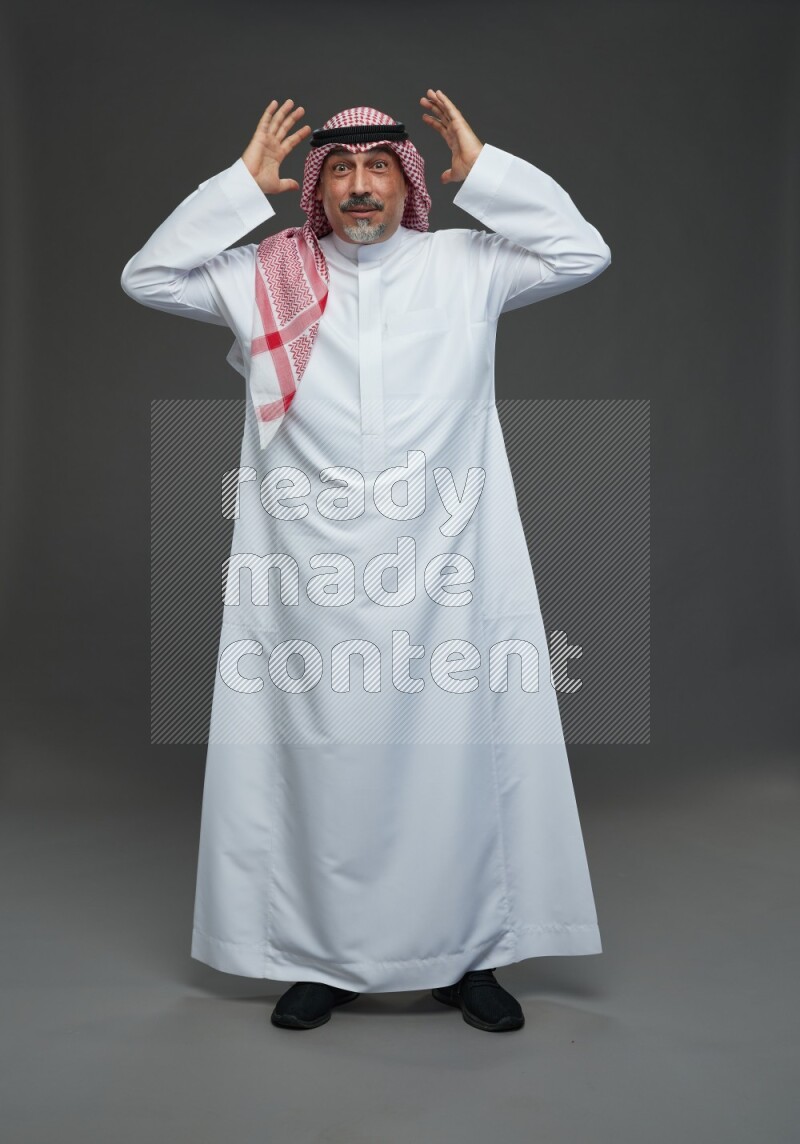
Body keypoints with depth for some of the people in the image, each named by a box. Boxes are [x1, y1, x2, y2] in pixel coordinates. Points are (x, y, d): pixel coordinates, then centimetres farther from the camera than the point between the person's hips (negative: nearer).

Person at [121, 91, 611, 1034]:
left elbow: (583, 251, 6)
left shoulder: (463, 266, 9)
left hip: (444, 574, 0)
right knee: (318, 766, 7)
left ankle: (468, 956, 23)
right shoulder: (265, 275, 11)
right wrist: (244, 182, 6)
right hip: (310, 580, 1)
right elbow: (148, 275, 9)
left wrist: (481, 168, 4)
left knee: (458, 759, 6)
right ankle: (322, 958, 24)